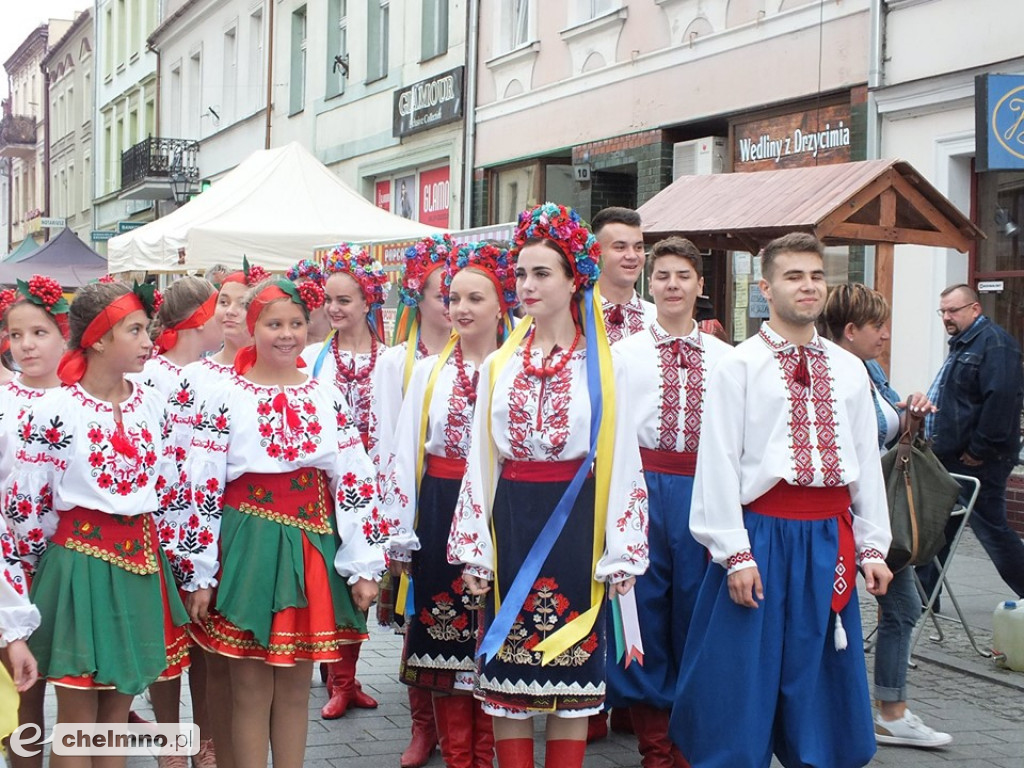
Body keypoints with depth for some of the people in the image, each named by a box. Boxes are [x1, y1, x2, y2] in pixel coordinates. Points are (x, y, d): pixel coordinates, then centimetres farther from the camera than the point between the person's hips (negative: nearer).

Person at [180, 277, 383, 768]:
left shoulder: (327, 399, 5)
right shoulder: (227, 399, -3)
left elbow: (355, 483, 4)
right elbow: (203, 488, -5)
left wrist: (363, 566, 0)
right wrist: (200, 575, -7)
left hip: (312, 546, 3)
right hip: (246, 542, -2)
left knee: (295, 685, 11)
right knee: (251, 686, 4)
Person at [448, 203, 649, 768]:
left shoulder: (604, 366, 0)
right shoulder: (499, 366, 8)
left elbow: (623, 461, -1)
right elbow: (480, 461, 8)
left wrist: (621, 553, -6)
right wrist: (473, 549, 3)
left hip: (576, 523, -2)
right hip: (511, 520, 3)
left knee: (572, 670, 4)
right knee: (507, 672, 5)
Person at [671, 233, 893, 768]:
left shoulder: (849, 371, 10)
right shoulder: (739, 366, -4)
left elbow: (867, 462, 12)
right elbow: (719, 463, -8)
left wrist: (871, 546, 7)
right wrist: (735, 554, -13)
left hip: (829, 539, 4)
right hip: (763, 534, -4)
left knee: (820, 682, 11)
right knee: (743, 686, 1)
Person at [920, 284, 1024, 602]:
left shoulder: (994, 343, -14)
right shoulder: (961, 344, 18)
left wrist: (979, 450, -24)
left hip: (976, 461, -10)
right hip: (951, 458, 10)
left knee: (992, 531, -2)